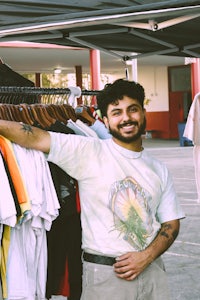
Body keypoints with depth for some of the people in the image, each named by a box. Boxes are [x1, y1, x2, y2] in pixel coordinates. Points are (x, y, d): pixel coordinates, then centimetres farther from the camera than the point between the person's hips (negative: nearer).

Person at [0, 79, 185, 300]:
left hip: (152, 270, 4)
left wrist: (147, 256, -8)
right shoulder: (89, 152, -5)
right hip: (105, 274, -4)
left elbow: (171, 222, 7)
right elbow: (36, 138, -15)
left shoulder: (159, 169, 7)